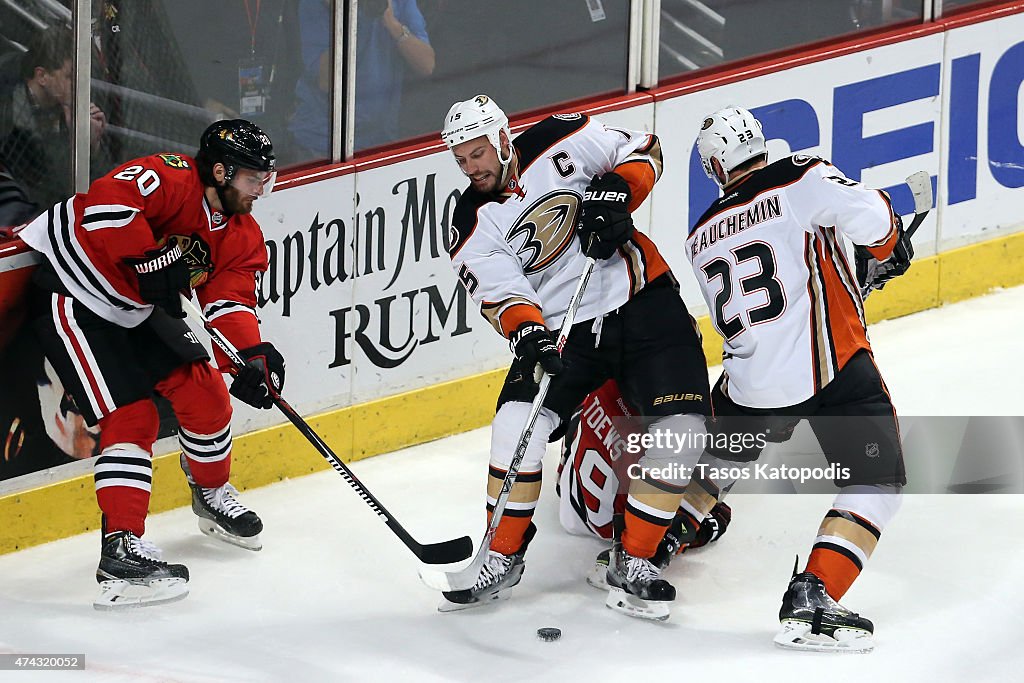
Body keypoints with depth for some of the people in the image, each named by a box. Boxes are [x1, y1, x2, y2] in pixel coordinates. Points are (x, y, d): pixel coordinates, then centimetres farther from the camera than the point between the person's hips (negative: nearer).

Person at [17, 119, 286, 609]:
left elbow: (232, 301, -8)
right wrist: (151, 260, -38)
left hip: (141, 311, 9)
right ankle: (121, 548, -19)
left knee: (205, 391, 8)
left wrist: (251, 356, -26)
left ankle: (212, 494, 36)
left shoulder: (242, 235, 1)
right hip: (75, 296, -9)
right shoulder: (169, 178, -25)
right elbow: (106, 202, -40)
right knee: (131, 416, -17)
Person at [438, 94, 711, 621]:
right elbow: (501, 292, -11)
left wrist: (615, 193, -16)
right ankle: (503, 557, -4)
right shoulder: (472, 228, -1)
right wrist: (527, 334, -31)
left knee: (680, 428, -16)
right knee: (517, 423, -21)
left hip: (644, 303, -1)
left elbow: (641, 151, 3)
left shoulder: (562, 143, -6)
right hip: (562, 327, 1)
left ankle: (633, 561, -4)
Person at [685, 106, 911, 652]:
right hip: (832, 367, -5)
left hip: (750, 381, 5)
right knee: (877, 483, 3)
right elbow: (867, 216, -16)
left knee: (717, 456, 31)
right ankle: (810, 600, -11)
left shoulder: (702, 239, 16)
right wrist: (892, 245, 6)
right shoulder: (802, 179, -3)